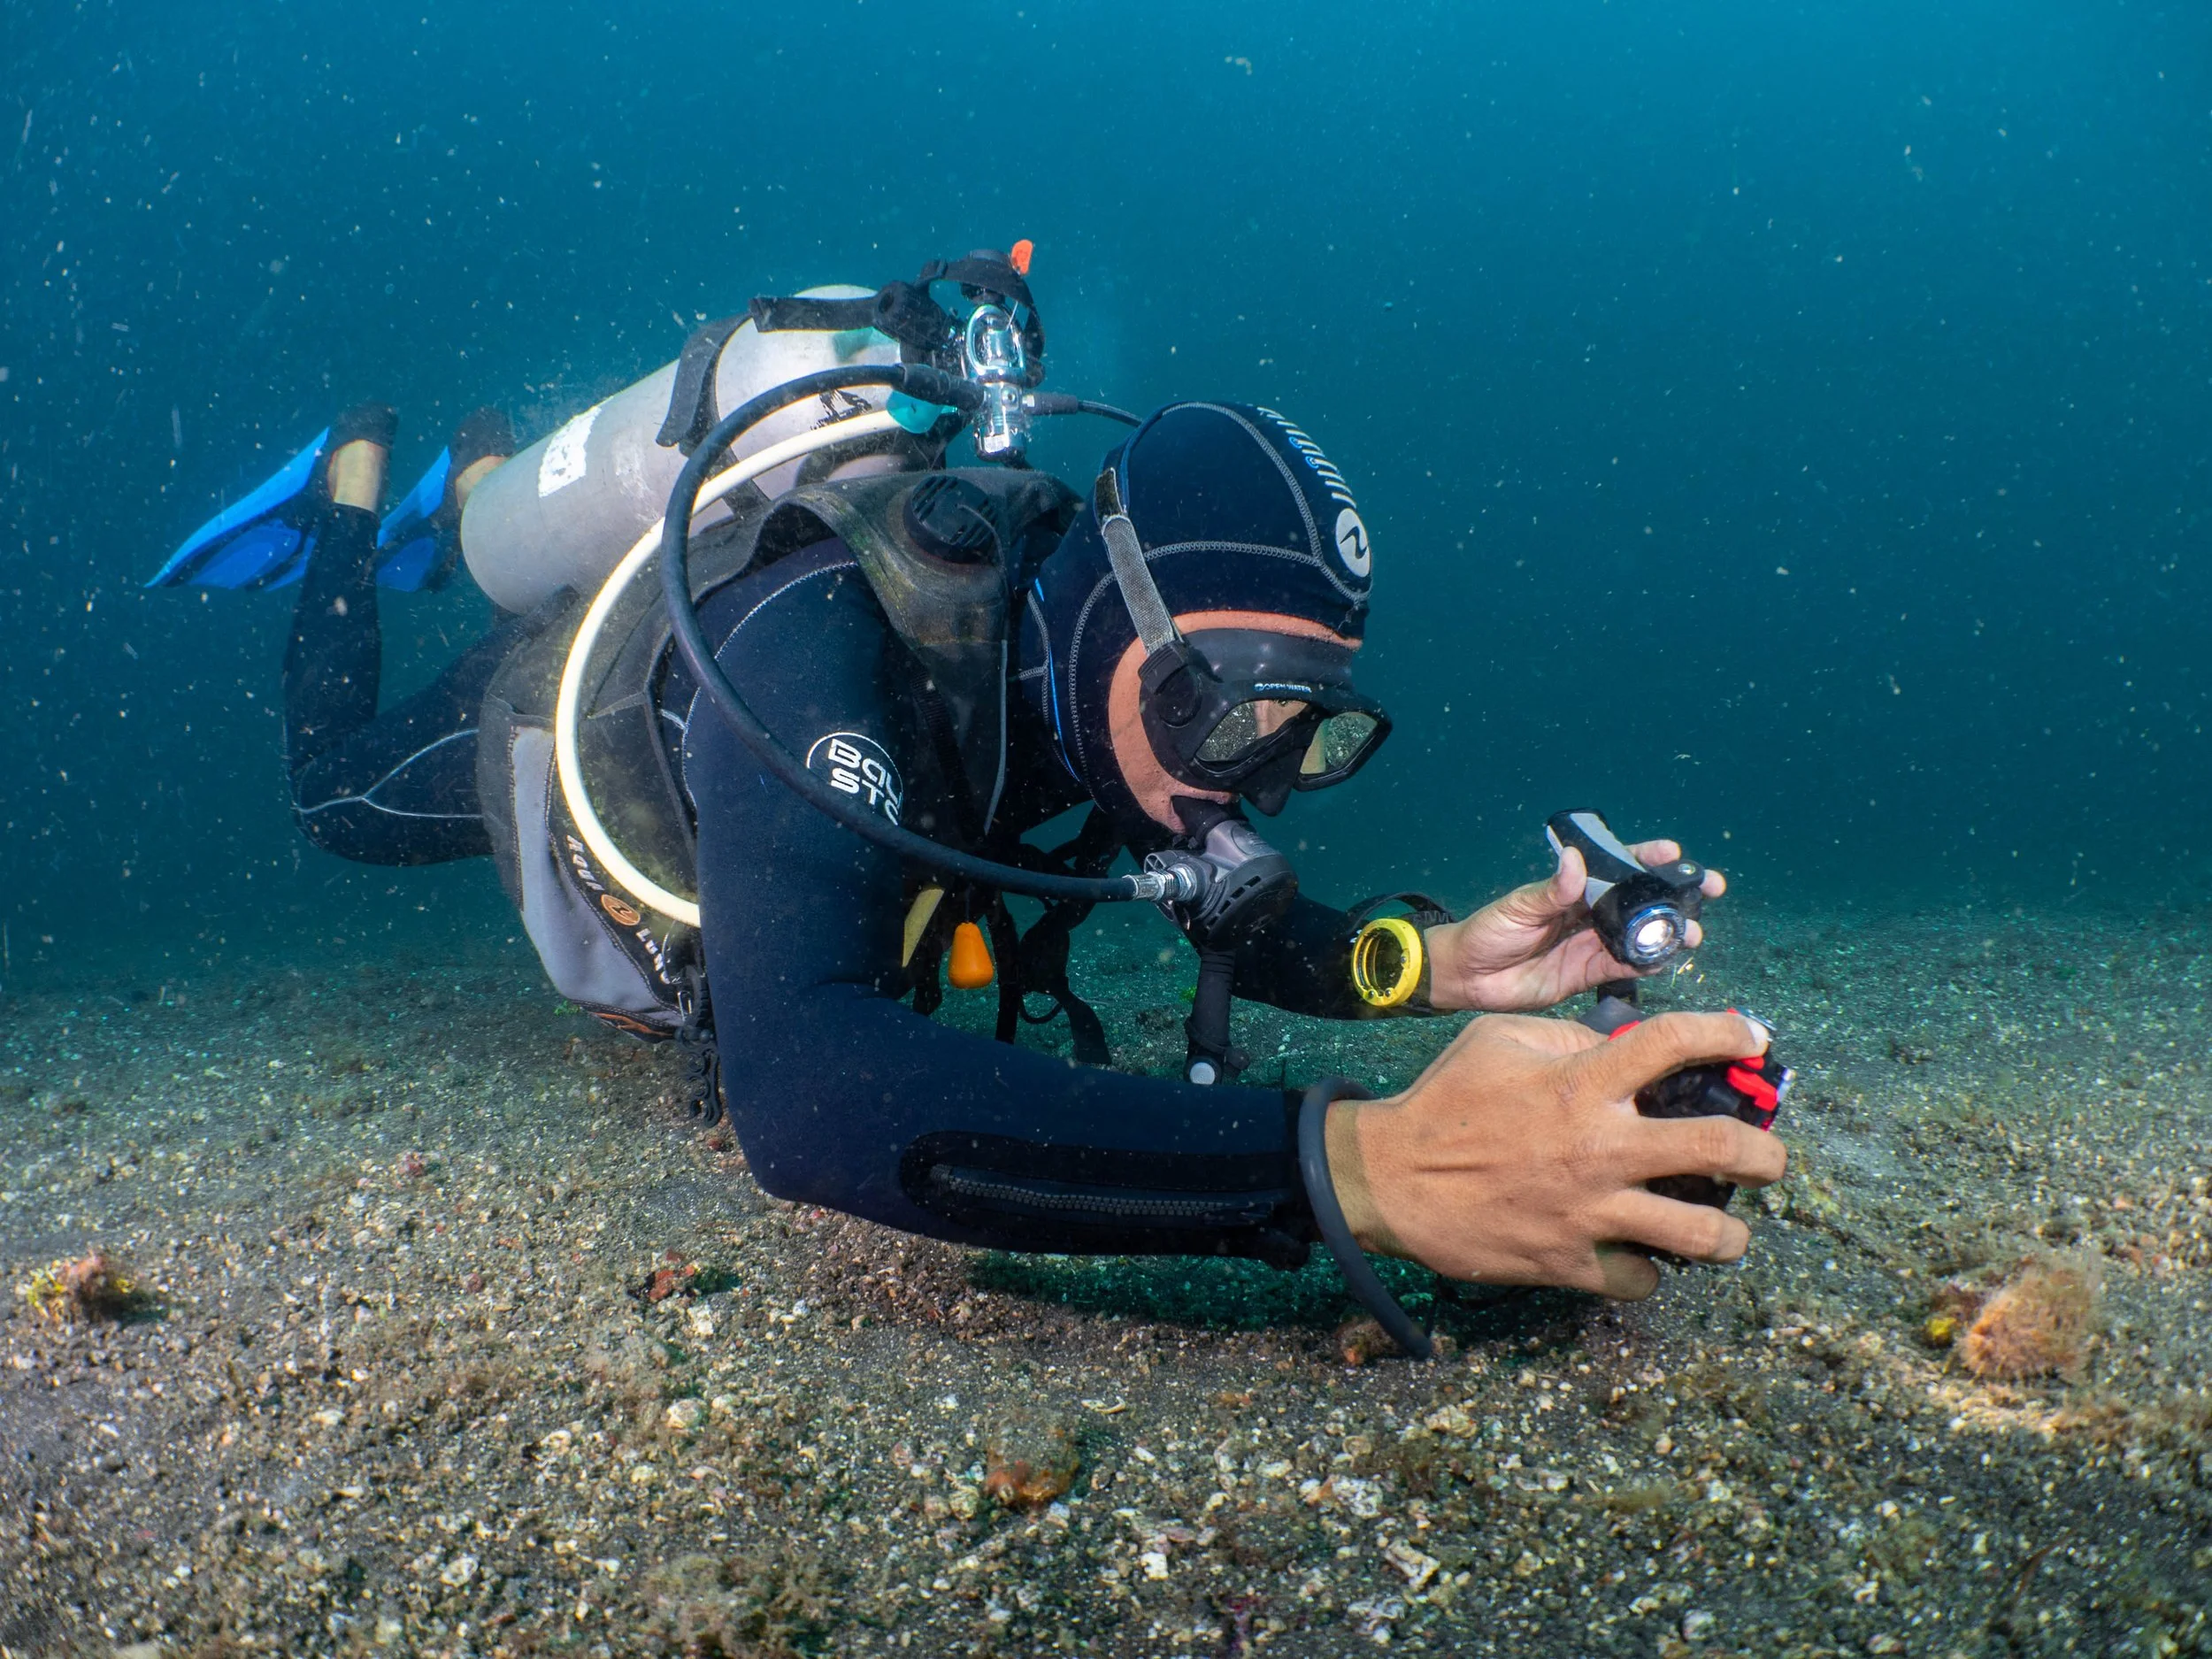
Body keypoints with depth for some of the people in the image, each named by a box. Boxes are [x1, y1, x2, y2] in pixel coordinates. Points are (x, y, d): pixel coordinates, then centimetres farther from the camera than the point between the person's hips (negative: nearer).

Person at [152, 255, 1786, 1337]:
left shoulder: (1114, 679, -31)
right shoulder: (818, 654, -52)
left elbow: (1238, 913, -17)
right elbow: (800, 1093, -67)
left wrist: (1433, 962, -40)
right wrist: (1366, 1164, -75)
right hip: (560, 714, -4)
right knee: (342, 804, 26)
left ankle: (479, 495, 48)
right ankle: (356, 489, 40)